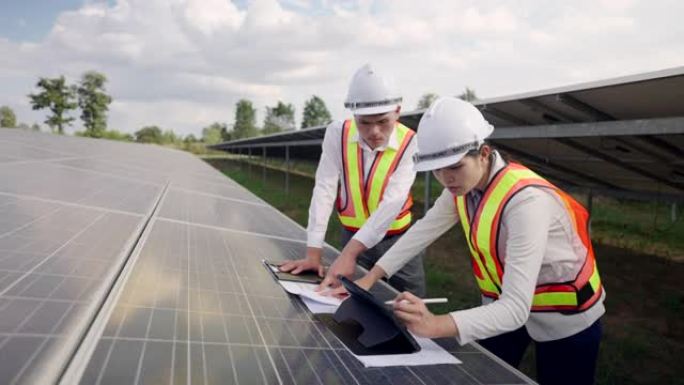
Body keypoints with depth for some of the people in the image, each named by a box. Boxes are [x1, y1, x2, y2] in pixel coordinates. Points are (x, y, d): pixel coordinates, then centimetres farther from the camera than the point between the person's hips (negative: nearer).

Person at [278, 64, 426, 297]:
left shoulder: (410, 143, -18)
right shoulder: (337, 133, -13)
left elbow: (392, 202, -28)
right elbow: (324, 189, -18)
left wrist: (349, 253, -37)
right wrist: (313, 253, -24)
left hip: (398, 239, -1)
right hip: (353, 235, 1)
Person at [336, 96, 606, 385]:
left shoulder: (525, 200, -35)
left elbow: (516, 307, -40)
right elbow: (422, 231, -4)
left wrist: (436, 326, -53)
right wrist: (370, 278, -10)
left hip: (564, 317, -5)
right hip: (503, 306, 6)